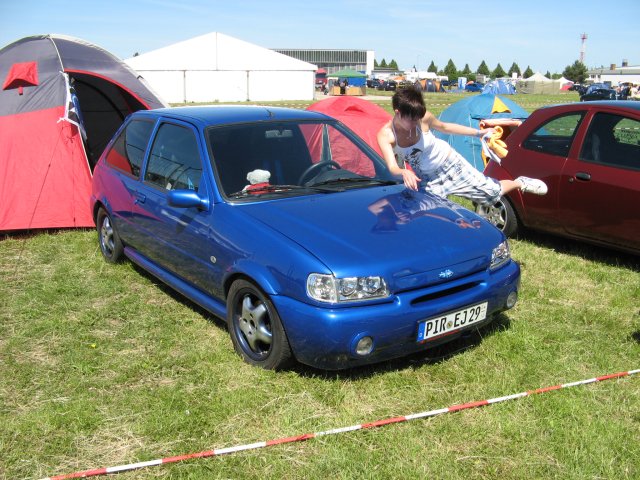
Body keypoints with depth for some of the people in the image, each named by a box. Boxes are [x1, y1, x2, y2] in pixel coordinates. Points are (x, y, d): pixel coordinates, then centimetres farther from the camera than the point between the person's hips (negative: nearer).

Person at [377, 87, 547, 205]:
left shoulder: (423, 117, -24)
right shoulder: (385, 135, -26)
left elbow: (444, 127, -3)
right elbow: (392, 167, -37)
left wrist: (479, 132, 5)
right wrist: (403, 172, -63)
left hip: (450, 164, 0)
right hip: (426, 178, 0)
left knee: (491, 191, 5)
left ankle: (520, 183, 36)